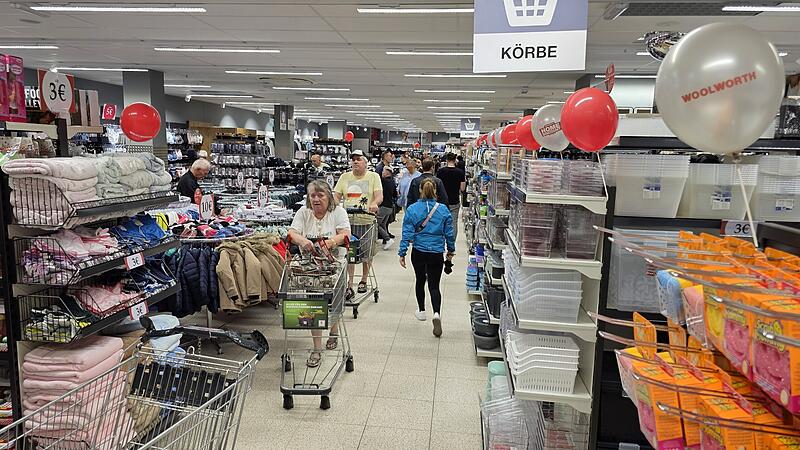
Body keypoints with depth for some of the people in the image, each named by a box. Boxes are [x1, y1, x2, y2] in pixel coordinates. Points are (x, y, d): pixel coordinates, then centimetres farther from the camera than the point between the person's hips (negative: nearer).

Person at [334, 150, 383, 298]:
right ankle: (349, 286, 2)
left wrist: (374, 204, -29)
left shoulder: (373, 176, 3)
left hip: (367, 221, -1)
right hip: (348, 221, 1)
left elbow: (379, 196, -8)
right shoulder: (345, 177, 11)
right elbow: (337, 196, 7)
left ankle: (363, 281, 29)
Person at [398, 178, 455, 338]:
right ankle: (437, 313, -19)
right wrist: (451, 250, 17)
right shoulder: (443, 210, -5)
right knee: (434, 285, 4)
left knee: (420, 280, 22)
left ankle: (421, 311, 34)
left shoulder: (412, 209, -8)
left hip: (418, 252, 0)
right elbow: (449, 233, 2)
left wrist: (402, 253, -1)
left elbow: (407, 233, -8)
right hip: (436, 253, 0)